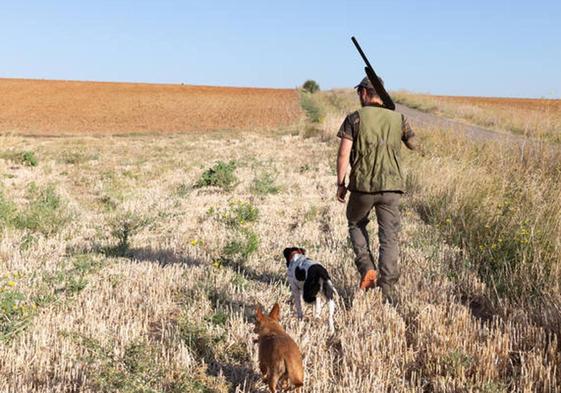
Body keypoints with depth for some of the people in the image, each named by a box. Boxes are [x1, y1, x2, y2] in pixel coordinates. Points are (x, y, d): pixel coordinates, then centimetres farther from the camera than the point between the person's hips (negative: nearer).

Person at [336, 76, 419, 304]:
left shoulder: (355, 118, -3)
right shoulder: (398, 118, 6)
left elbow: (344, 153, -8)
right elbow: (414, 145, 21)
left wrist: (340, 184, 1)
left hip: (362, 185, -2)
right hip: (391, 186, 2)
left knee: (356, 224, 24)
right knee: (389, 237, 5)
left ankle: (367, 269, 8)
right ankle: (388, 289, 1)